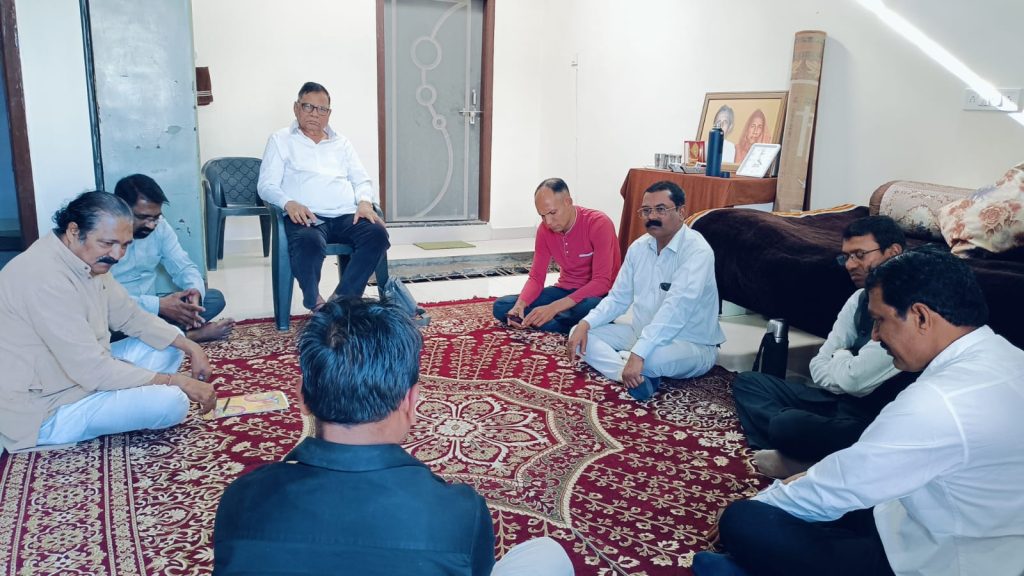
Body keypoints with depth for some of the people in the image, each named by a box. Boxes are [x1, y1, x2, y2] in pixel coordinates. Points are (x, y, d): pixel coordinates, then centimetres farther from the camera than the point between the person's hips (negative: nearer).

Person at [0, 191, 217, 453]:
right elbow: (94, 371, -30)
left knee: (171, 344, 9)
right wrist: (177, 381, -23)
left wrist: (190, 347, -2)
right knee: (172, 402, -23)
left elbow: (132, 316, 10)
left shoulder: (89, 260, 0)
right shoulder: (45, 276, -29)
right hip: (45, 411, -9)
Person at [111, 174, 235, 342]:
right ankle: (188, 334, -24)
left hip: (152, 309, 5)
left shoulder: (160, 226, 0)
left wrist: (195, 291, -22)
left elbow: (184, 267, 2)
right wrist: (158, 305, -35)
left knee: (215, 298, -9)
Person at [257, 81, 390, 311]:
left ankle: (341, 299, -28)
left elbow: (362, 180, 22)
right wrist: (289, 203, -17)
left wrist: (365, 202, -3)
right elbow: (266, 185, 6)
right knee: (309, 243, -40)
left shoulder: (341, 143, 28)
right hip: (307, 217, -4)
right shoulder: (280, 140, 17)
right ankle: (315, 303, -20)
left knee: (377, 233, -29)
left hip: (347, 215, 4)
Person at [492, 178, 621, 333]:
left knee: (589, 308, -43)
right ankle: (575, 326, -17)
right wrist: (520, 305, -24)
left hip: (597, 295, -6)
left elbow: (602, 282, -27)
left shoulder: (599, 224, -21)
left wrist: (554, 307, -36)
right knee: (500, 307, -12)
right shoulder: (544, 229, -3)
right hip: (565, 291, 6)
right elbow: (536, 277, -1)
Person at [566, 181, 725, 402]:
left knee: (652, 357, -41)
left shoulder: (697, 251, -21)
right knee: (580, 334, -5)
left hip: (692, 346, -8)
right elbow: (618, 298, 8)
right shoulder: (638, 247, 3)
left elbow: (676, 308, -33)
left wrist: (638, 353, -42)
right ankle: (637, 376, -22)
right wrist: (585, 324, -10)